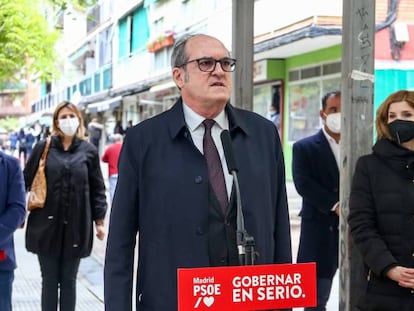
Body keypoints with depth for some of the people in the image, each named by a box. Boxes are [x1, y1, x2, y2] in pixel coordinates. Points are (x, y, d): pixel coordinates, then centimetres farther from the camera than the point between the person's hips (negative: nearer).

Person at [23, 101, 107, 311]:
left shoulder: (88, 151, 3)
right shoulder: (43, 148, 3)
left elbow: (97, 189, 6)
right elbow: (26, 181, 7)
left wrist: (99, 221, 4)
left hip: (76, 226, 0)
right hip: (47, 224, 0)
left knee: (68, 280, 8)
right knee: (49, 280, 6)